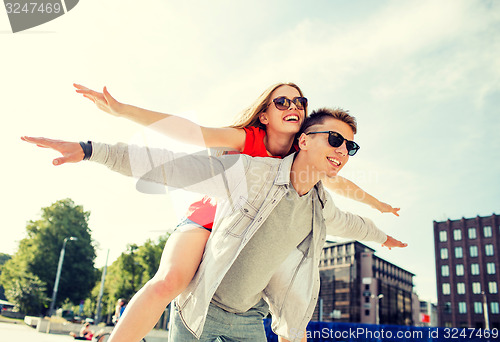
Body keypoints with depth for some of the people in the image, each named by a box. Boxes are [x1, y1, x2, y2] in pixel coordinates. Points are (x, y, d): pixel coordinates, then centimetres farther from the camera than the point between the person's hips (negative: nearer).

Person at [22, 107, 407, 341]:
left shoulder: (321, 204, -1)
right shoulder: (250, 172, -22)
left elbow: (344, 222, 23)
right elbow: (168, 165, -23)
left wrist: (379, 235, 41)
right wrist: (90, 150, -26)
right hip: (202, 311, -5)